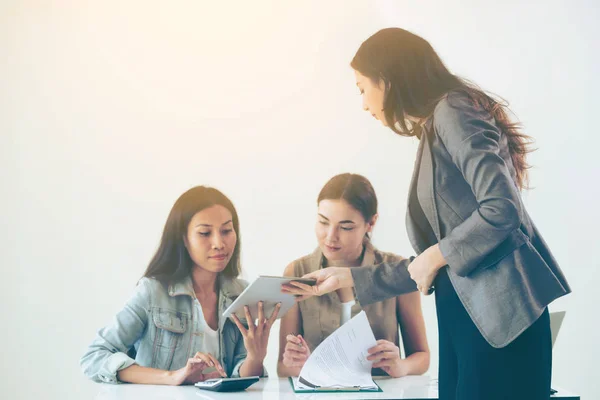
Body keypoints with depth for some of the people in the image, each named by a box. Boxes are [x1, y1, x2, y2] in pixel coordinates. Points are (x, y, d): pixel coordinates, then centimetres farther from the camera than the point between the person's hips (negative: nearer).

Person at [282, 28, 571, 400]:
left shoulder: (453, 112, -5)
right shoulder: (431, 135, 20)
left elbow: (502, 209, -18)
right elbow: (426, 266, 22)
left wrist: (436, 256, -8)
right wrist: (349, 278, 24)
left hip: (500, 313, -8)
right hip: (460, 314, 8)